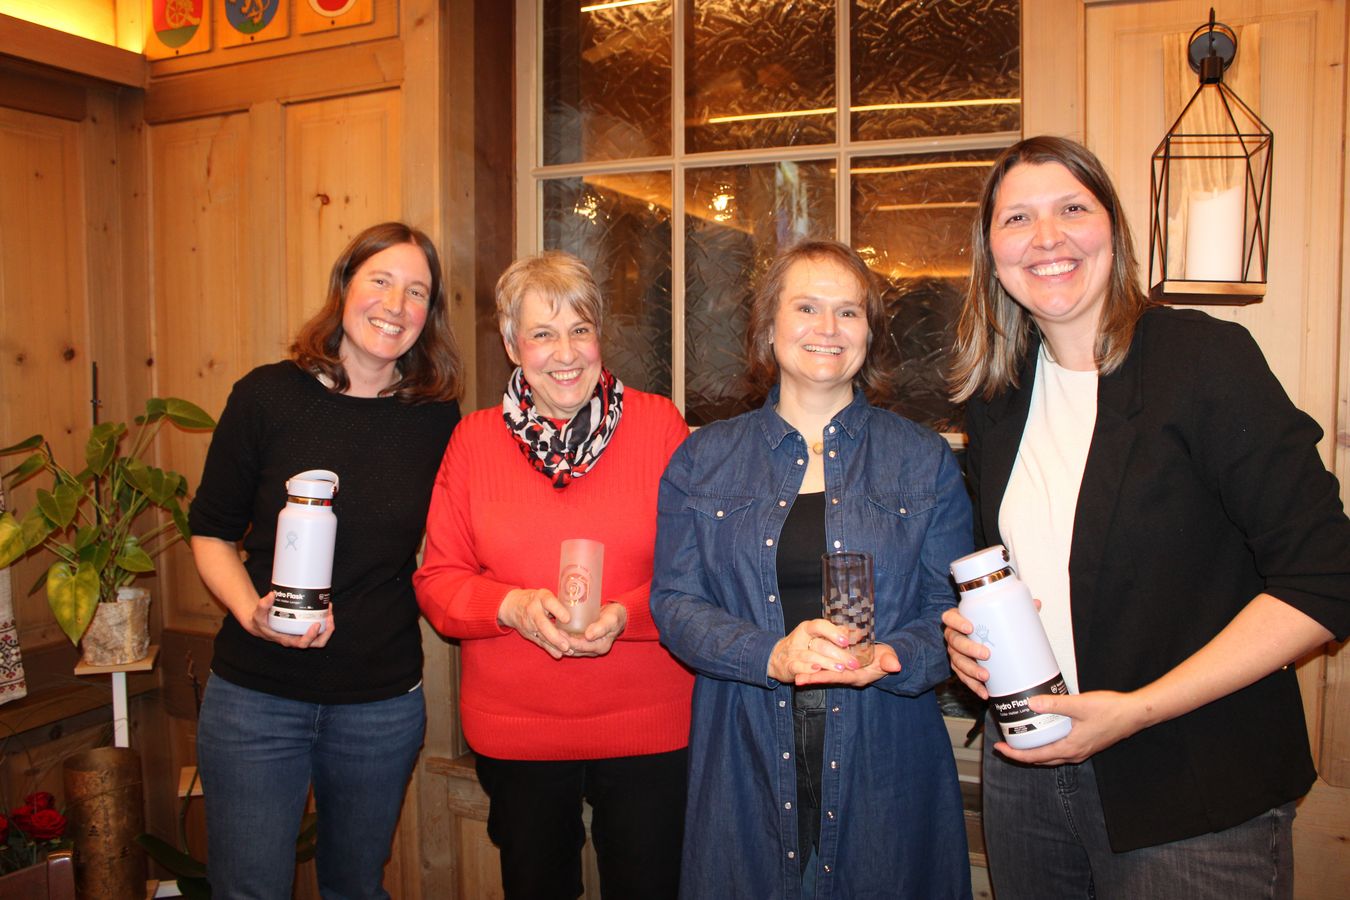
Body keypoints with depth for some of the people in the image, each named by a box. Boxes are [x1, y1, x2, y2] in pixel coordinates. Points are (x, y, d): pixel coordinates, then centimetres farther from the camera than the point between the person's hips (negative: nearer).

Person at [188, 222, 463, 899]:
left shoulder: (437, 418, -3)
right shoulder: (267, 397, -8)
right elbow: (211, 533, 0)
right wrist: (251, 610, -16)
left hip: (383, 705, 2)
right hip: (257, 698, -1)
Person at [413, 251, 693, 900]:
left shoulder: (659, 424, -5)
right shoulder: (474, 439, 0)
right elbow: (438, 580, 1)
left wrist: (626, 615, -21)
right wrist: (512, 605, -18)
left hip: (646, 727, -1)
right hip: (514, 731, 2)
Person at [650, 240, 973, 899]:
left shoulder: (925, 461, 4)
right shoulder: (703, 461, 4)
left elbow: (952, 608, 1)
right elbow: (674, 604, -2)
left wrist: (889, 658, -20)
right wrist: (772, 655, -19)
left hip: (883, 759, 0)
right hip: (744, 760, 0)